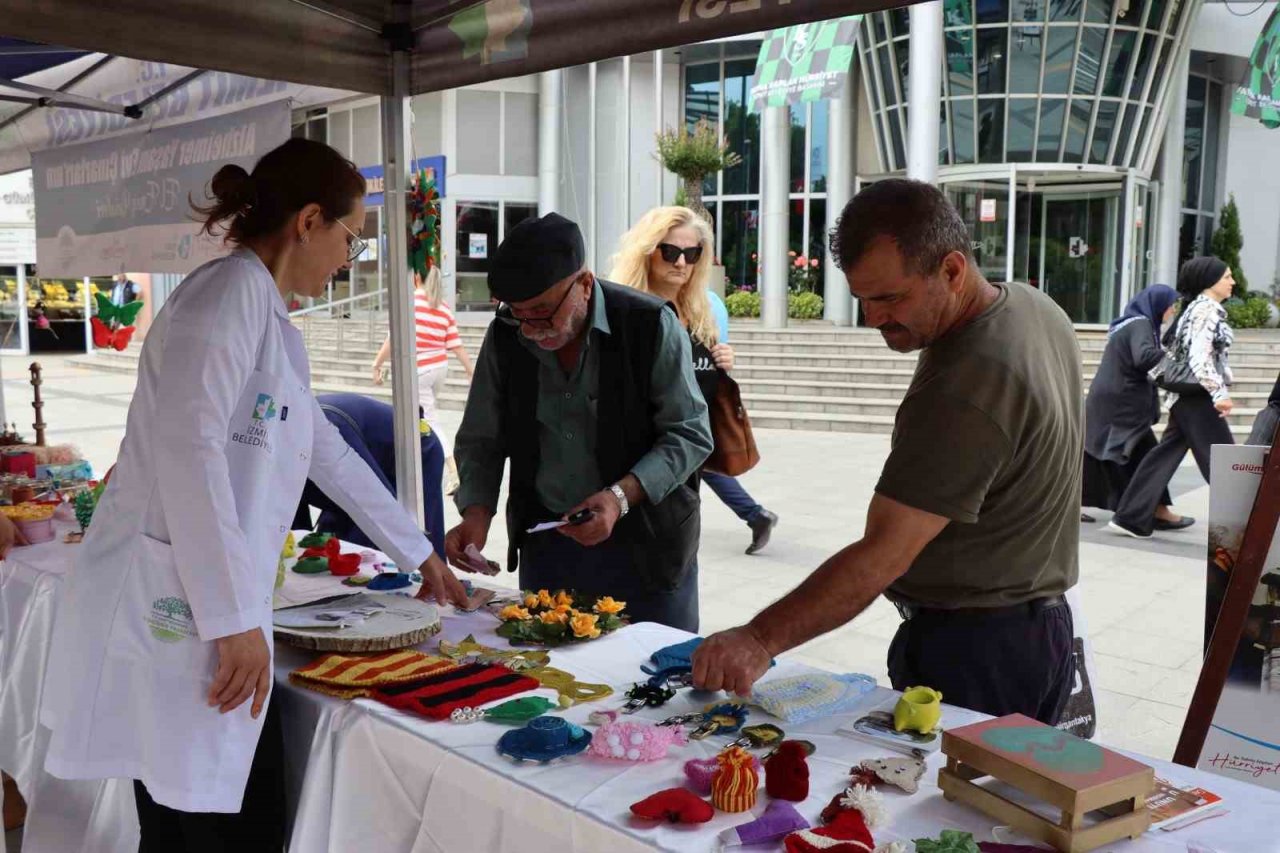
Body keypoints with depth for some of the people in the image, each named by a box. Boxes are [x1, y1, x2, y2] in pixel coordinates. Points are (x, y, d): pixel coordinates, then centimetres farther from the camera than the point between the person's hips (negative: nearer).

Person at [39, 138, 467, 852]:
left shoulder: (273, 324, 18)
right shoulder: (232, 289, -10)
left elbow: (330, 454, 27)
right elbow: (186, 449, -21)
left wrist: (422, 555, 33)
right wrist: (235, 619, -20)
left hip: (205, 618, 9)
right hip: (174, 613, -9)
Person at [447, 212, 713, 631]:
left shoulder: (651, 326, -15)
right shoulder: (505, 336, -3)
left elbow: (690, 434, -12)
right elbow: (481, 441, 5)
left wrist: (621, 496, -24)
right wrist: (477, 512, -11)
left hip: (645, 544, -3)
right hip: (545, 545, 4)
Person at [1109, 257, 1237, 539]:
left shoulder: (1196, 309, 16)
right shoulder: (1207, 309, -12)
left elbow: (1171, 349, 20)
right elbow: (1200, 357, -23)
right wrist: (1219, 394, -26)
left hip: (1186, 397, 9)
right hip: (1198, 398, -9)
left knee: (1165, 455, 8)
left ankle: (1131, 518, 8)